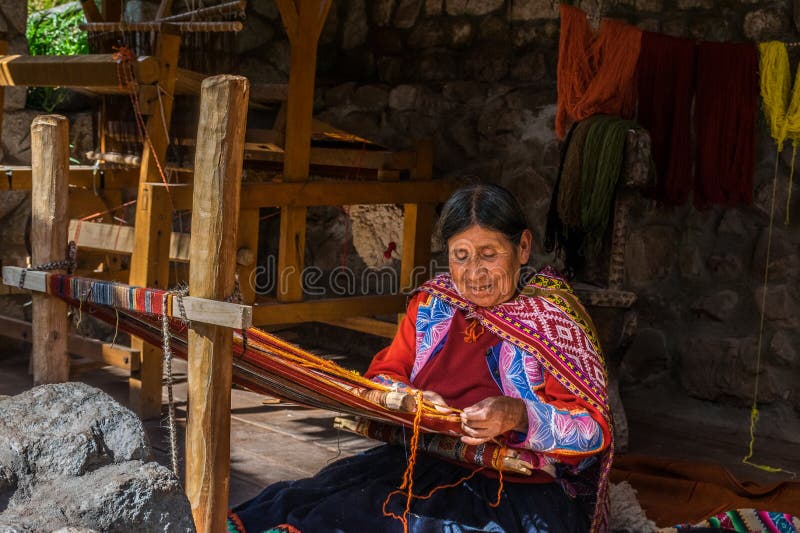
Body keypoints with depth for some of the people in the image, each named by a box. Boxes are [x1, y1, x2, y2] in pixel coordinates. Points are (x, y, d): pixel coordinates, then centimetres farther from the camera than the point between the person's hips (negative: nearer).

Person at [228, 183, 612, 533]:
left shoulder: (552, 317, -6)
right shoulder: (433, 303, 9)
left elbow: (595, 430, -12)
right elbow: (382, 376, 11)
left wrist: (518, 415, -30)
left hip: (523, 492, -5)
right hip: (430, 464, 6)